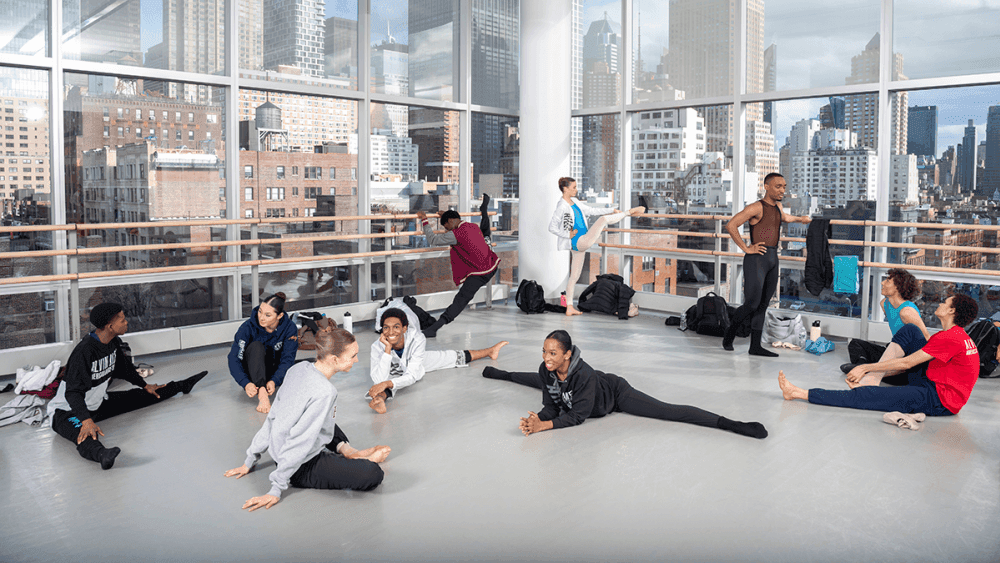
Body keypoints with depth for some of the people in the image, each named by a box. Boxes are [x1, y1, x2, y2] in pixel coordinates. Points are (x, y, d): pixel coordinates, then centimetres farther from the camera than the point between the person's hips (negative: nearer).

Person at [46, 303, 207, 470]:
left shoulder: (113, 342, -3)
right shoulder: (84, 351, -31)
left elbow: (124, 368, 19)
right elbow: (73, 392, -35)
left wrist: (145, 385, 31)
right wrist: (86, 420, -48)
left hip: (98, 403, 9)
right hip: (68, 410, -9)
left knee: (140, 397, 17)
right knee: (84, 434, -41)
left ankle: (182, 386, 39)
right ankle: (100, 454, -73)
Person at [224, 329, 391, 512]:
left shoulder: (299, 368, -3)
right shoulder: (324, 392, -28)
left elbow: (273, 416, 6)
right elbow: (299, 442, -26)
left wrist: (251, 460, 15)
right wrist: (276, 490, -20)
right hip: (304, 468, -9)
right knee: (373, 475, -22)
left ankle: (345, 450, 20)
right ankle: (366, 462, 8)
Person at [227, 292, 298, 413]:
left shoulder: (289, 328, -16)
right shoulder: (248, 327, -20)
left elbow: (287, 359, -21)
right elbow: (234, 359, -24)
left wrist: (274, 381, -39)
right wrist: (246, 383, -41)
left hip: (274, 373, 2)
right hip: (252, 373, -1)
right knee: (256, 346, -34)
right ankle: (262, 394, -48)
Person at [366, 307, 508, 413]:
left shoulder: (417, 339, -40)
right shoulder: (378, 347, -40)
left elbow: (411, 377, -41)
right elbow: (379, 380, -49)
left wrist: (387, 383, -58)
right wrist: (387, 349, -55)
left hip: (417, 362, 2)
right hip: (394, 373, -2)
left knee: (457, 357, 15)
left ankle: (489, 351, 38)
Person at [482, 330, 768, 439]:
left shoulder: (583, 374, -44)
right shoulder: (547, 369, -26)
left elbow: (578, 416, -36)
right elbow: (550, 405, -17)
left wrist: (544, 426, -45)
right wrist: (537, 419, -39)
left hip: (616, 394, -6)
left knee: (671, 412, -19)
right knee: (544, 383, 30)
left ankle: (733, 425, -24)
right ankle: (500, 373, 59)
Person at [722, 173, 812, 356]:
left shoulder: (777, 206, 16)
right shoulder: (757, 207, -10)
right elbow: (731, 225, -17)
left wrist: (799, 219, 53)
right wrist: (746, 248, -15)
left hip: (773, 259, 8)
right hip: (757, 259, -8)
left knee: (763, 305, 7)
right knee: (752, 304, -9)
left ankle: (755, 346, 10)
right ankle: (729, 334, 12)